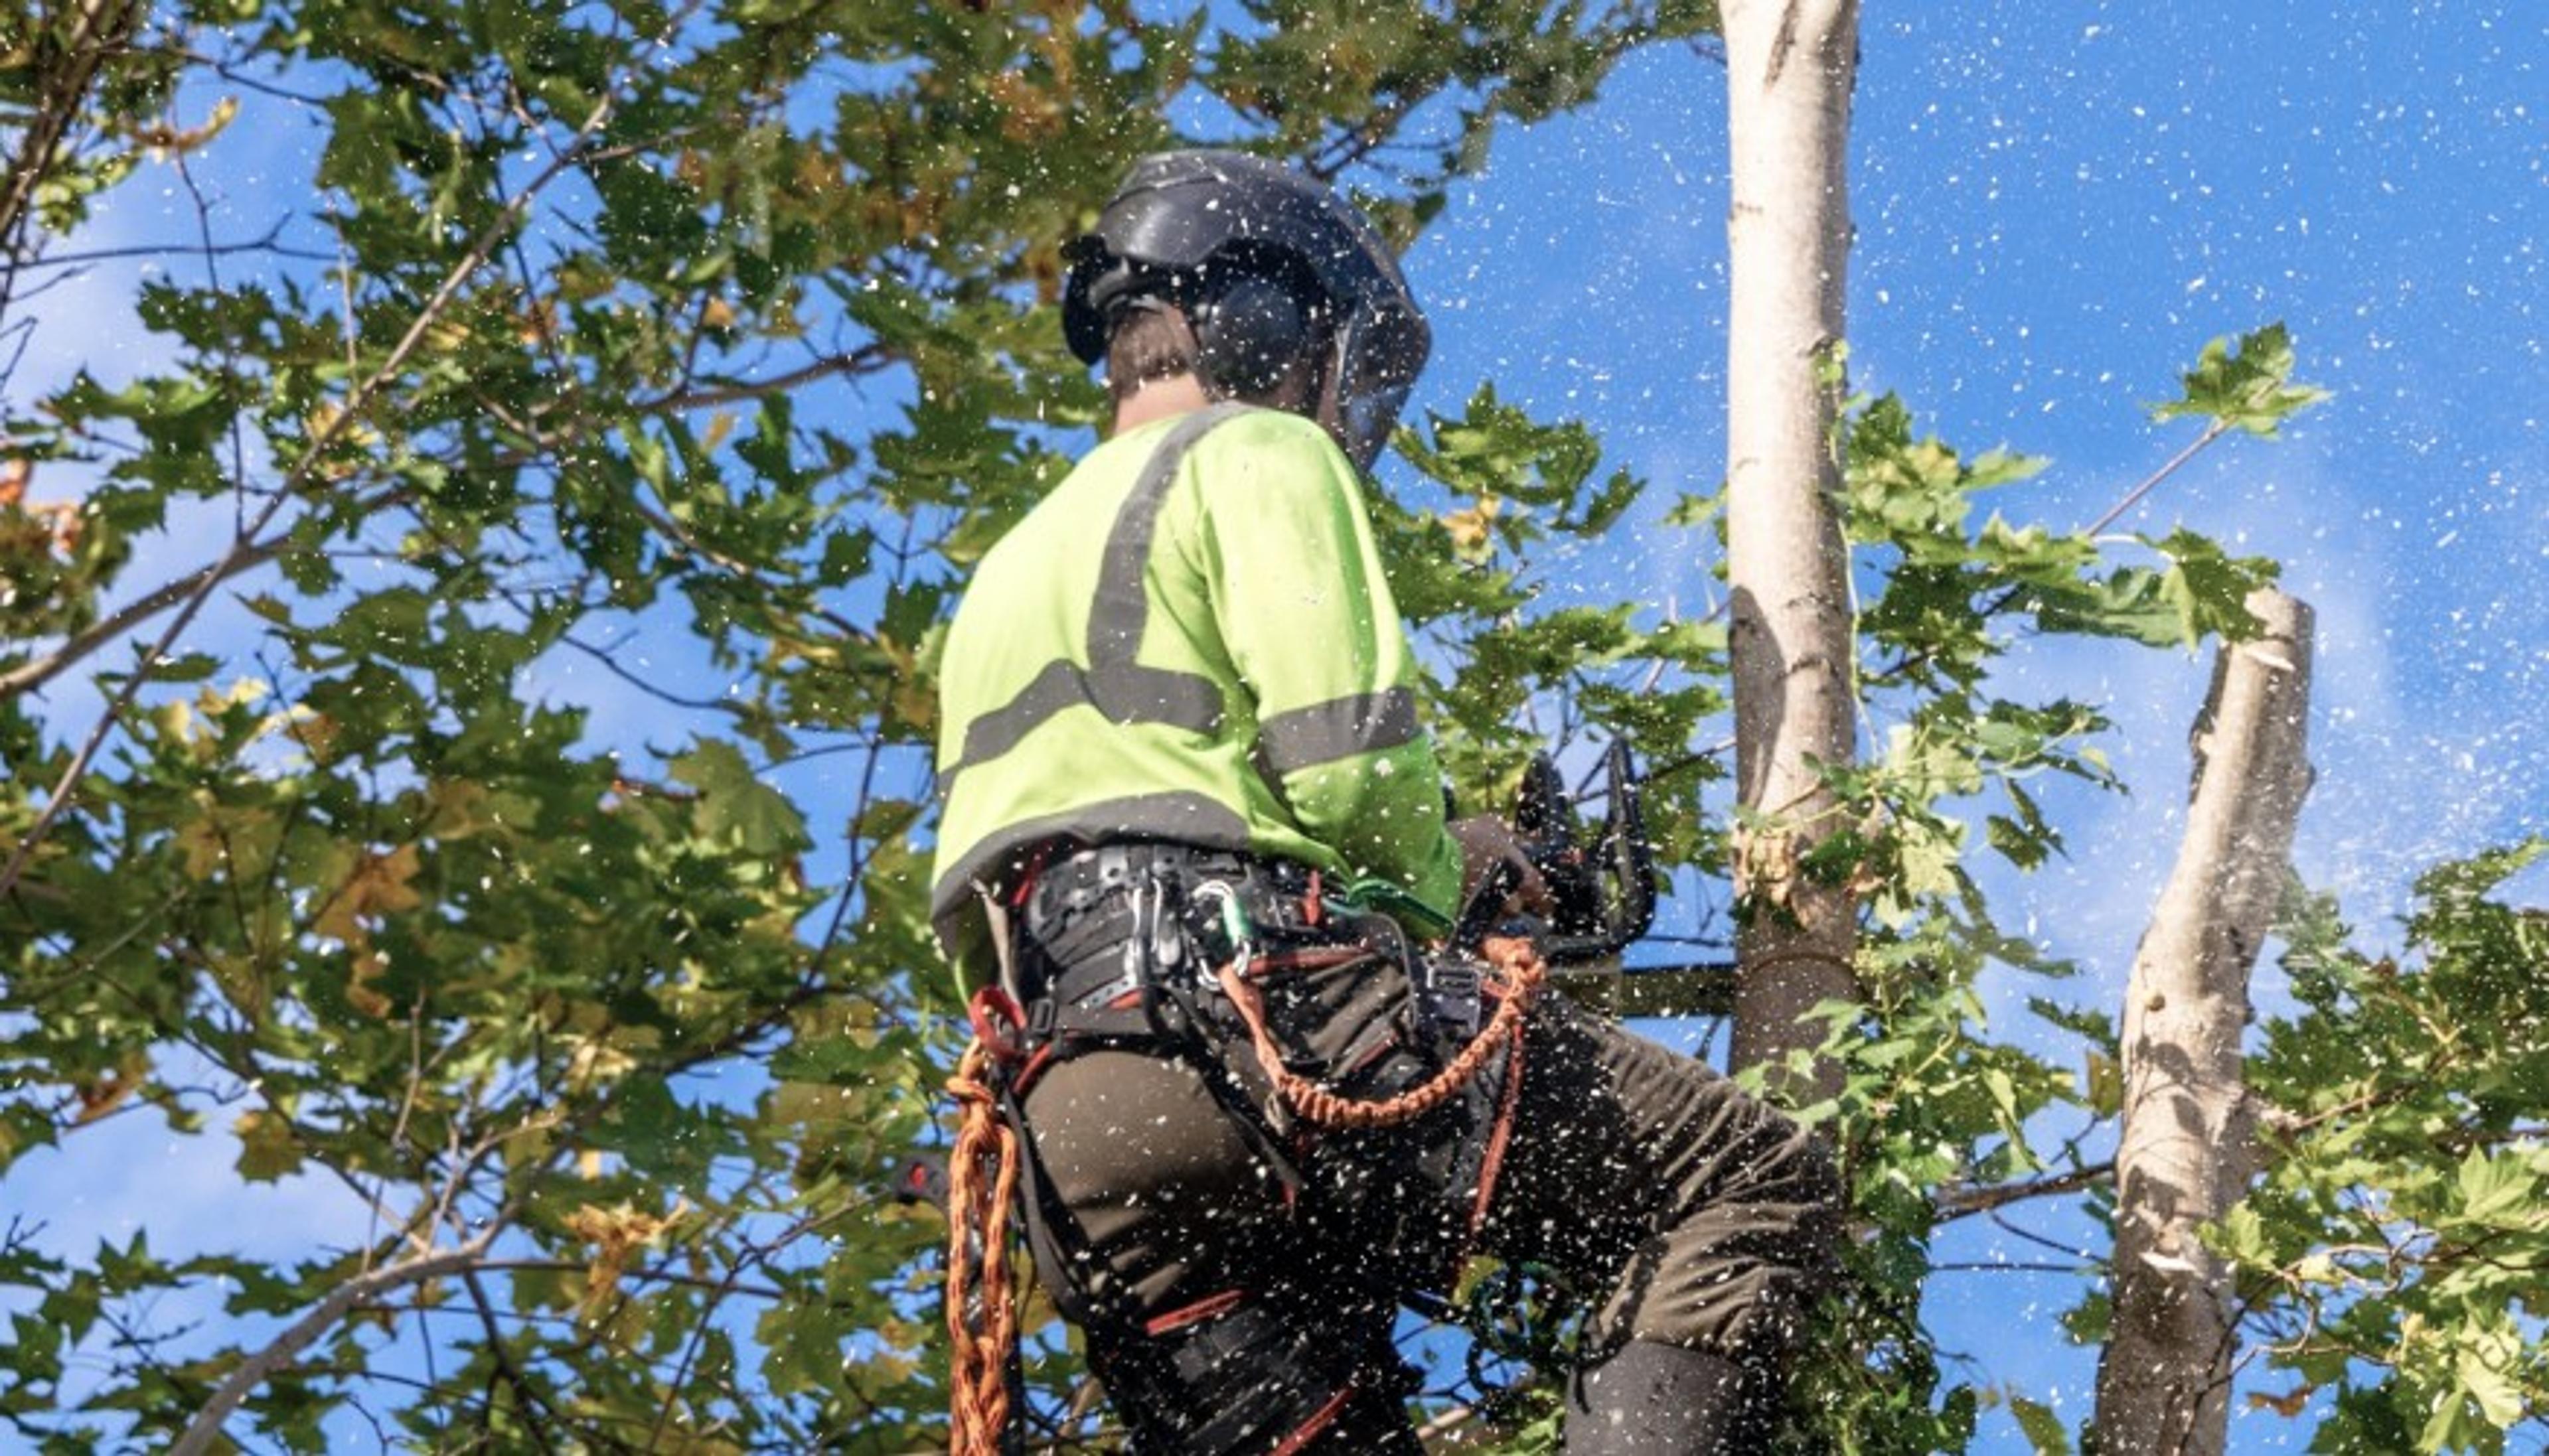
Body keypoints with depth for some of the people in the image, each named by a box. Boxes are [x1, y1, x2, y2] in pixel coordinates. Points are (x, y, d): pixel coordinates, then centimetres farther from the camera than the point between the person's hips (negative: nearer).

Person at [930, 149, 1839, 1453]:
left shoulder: (1005, 574, 33)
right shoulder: (1256, 451, 8)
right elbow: (1347, 761, -8)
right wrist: (1428, 887, 15)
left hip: (1073, 1131, 8)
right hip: (1270, 1020, -8)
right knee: (1755, 1188, -3)